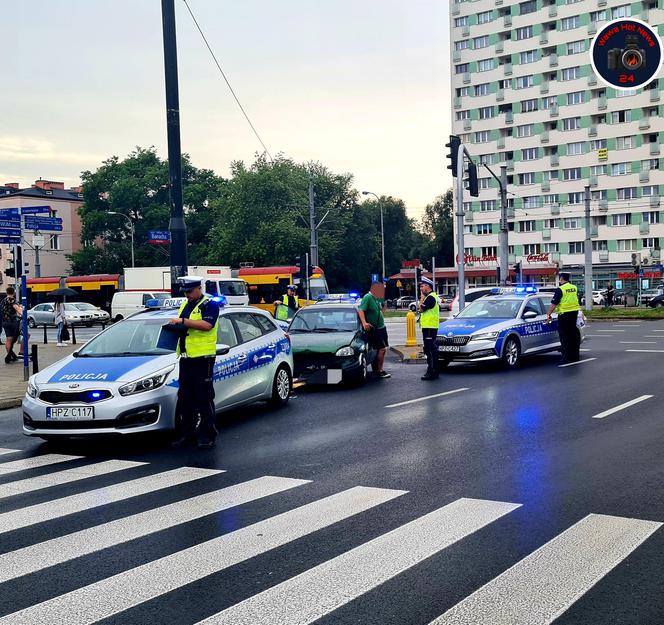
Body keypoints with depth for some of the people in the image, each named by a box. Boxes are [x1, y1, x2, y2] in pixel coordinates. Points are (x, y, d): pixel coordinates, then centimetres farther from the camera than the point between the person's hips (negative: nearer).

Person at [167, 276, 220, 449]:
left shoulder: (209, 305, -5)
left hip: (203, 357, -8)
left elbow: (207, 325, -22)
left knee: (204, 398, -5)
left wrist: (183, 321, -21)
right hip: (185, 357, 8)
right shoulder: (185, 305, 20)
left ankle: (207, 435, 1)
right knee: (184, 398, 9)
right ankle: (187, 434, 17)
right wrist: (175, 327, 5)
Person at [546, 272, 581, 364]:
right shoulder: (574, 288, 8)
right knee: (573, 334, 14)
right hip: (574, 312, 7)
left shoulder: (560, 289, -15)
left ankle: (566, 358, -4)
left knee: (564, 336, -2)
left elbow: (554, 304, -16)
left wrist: (548, 314, -10)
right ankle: (575, 356, 20)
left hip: (564, 314, -7)